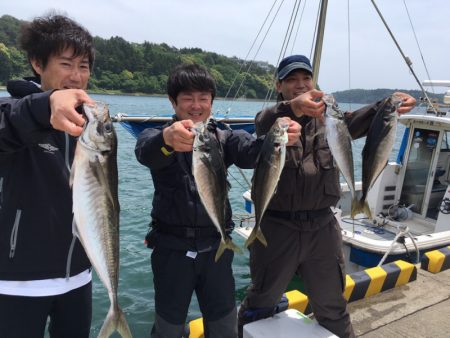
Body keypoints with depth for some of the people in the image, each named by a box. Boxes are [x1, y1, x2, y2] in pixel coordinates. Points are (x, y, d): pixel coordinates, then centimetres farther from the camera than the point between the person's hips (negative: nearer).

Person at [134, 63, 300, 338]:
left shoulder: (224, 139, 5)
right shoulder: (159, 137, -3)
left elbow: (251, 152, -16)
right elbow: (146, 152, -27)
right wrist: (167, 139, -51)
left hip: (216, 248, 2)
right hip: (172, 250, -2)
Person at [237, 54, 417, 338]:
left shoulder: (328, 118, 7)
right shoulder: (272, 118, -1)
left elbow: (354, 123, -15)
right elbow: (266, 123, -26)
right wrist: (294, 107, -48)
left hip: (323, 226, 3)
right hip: (277, 226, -2)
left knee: (333, 307, 19)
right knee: (261, 301, 15)